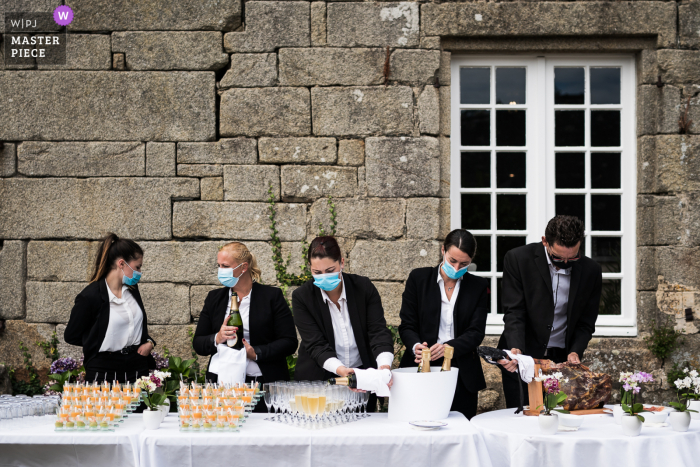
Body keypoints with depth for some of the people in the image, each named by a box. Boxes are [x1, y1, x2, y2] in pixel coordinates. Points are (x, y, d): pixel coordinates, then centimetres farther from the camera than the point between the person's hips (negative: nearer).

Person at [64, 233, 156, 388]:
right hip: (104, 372, -5)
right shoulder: (90, 296, -12)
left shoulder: (132, 289, 8)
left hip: (138, 369, 5)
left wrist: (149, 342, 4)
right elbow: (71, 336, -4)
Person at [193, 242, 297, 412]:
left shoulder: (272, 296, 3)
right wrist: (217, 339, -9)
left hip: (261, 384, -3)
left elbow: (289, 342, -2)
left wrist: (255, 353, -14)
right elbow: (198, 344, 12)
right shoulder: (214, 298, 14)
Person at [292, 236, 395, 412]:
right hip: (318, 381, -1)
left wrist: (384, 365, -32)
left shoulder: (364, 287, -6)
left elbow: (378, 331, -12)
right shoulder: (302, 297, -10)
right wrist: (340, 370, -35)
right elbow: (316, 344, -17)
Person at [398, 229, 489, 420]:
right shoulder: (418, 278, 6)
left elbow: (476, 332, -1)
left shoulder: (479, 287, 7)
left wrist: (448, 347, -19)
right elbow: (407, 325, 3)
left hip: (462, 377, 1)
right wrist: (416, 346, -18)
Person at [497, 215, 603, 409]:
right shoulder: (518, 259, -7)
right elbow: (514, 312, -10)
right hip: (523, 357, -1)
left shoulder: (591, 270, -1)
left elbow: (586, 323, 7)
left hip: (562, 360, 2)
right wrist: (516, 349, -25)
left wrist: (575, 352, -11)